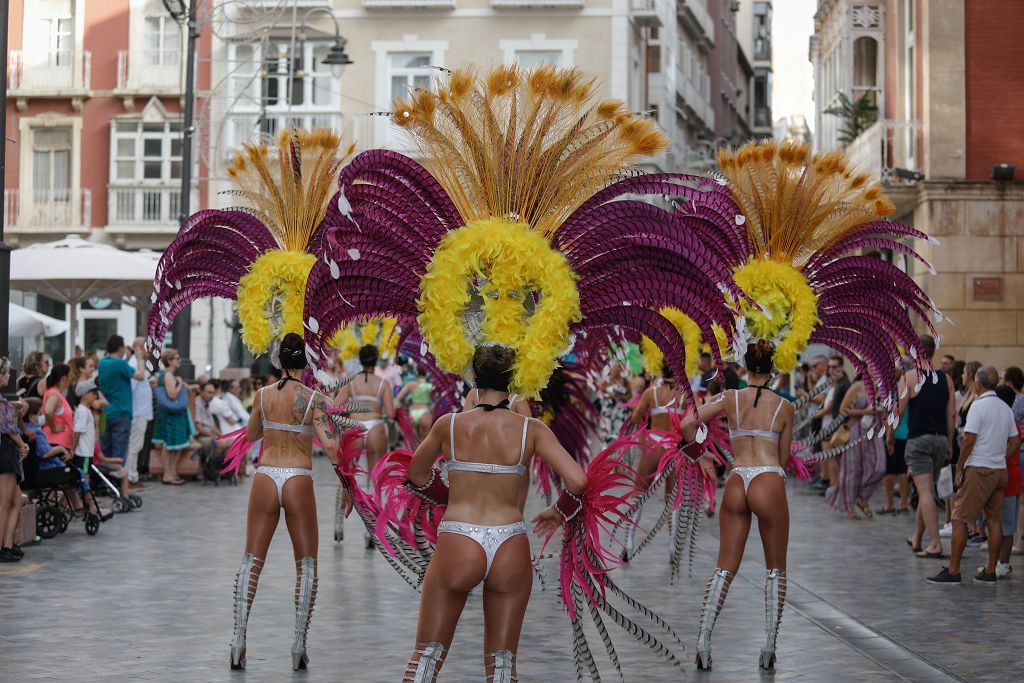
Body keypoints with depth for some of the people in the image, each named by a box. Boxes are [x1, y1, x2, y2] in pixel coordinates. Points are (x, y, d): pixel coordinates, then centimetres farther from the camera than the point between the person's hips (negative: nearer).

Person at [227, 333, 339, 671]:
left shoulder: (263, 395, 3)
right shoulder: (313, 399, -7)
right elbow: (329, 445, -15)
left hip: (265, 478, 2)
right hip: (299, 482, -2)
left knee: (251, 561, 9)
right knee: (306, 564, 9)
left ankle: (238, 639, 2)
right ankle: (299, 644, 4)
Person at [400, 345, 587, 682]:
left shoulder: (448, 425, 2)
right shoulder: (531, 429, -1)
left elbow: (416, 476, 18)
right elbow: (577, 481, -8)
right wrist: (558, 511, 12)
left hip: (456, 545, 0)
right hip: (511, 550, 1)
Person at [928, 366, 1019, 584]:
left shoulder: (978, 406, -11)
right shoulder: (1005, 408, 11)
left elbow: (969, 440, -15)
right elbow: (1015, 441, 14)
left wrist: (959, 466, -6)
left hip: (979, 469, -7)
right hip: (1000, 470, 7)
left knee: (960, 519, -4)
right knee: (994, 520, 9)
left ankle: (953, 570, -5)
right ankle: (990, 571, 10)